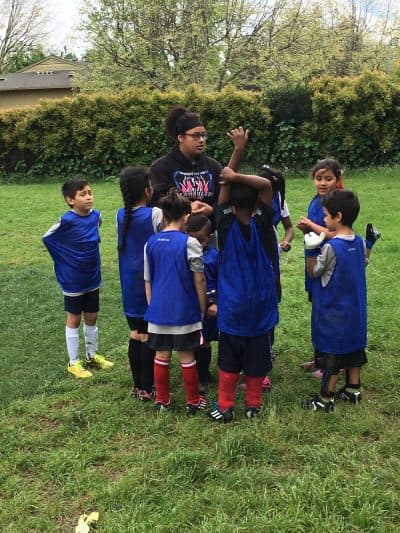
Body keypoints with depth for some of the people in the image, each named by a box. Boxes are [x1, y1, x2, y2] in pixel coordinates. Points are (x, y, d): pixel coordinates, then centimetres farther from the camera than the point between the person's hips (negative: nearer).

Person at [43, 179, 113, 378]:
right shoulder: (67, 221, -21)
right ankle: (74, 362, 22)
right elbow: (47, 238, -9)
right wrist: (64, 263, -4)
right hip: (73, 281, -5)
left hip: (93, 278, 5)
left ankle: (92, 356, 34)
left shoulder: (96, 216, -5)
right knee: (74, 319, 8)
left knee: (91, 318, 17)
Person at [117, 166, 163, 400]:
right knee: (149, 337, 2)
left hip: (130, 286, 5)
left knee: (136, 334, 12)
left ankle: (137, 386, 21)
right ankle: (147, 388, 9)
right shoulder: (155, 214, -14)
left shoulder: (121, 215, 3)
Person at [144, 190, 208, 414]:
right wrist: (203, 309, 4)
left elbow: (147, 280, 8)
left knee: (162, 356, 14)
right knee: (187, 357, 7)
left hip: (158, 310, 4)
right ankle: (193, 401, 19)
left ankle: (162, 400, 25)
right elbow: (199, 281, -7)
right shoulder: (190, 243, -11)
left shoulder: (151, 243, 2)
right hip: (185, 310, -4)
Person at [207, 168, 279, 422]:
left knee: (229, 359, 10)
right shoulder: (261, 224, -12)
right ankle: (253, 405, 21)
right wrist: (237, 177, -19)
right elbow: (266, 185, -15)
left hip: (232, 306, 0)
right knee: (256, 358, 12)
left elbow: (225, 184, -4)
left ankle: (225, 406, 14)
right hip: (260, 305, 0)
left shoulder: (226, 225, -12)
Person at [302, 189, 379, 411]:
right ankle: (353, 390, 29)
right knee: (354, 349, 17)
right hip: (354, 310, 7)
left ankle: (326, 399, 11)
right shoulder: (359, 242, 0)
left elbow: (313, 272, -10)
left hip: (333, 312, -7)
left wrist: (310, 250, -12)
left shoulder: (331, 248, -21)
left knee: (330, 354, 2)